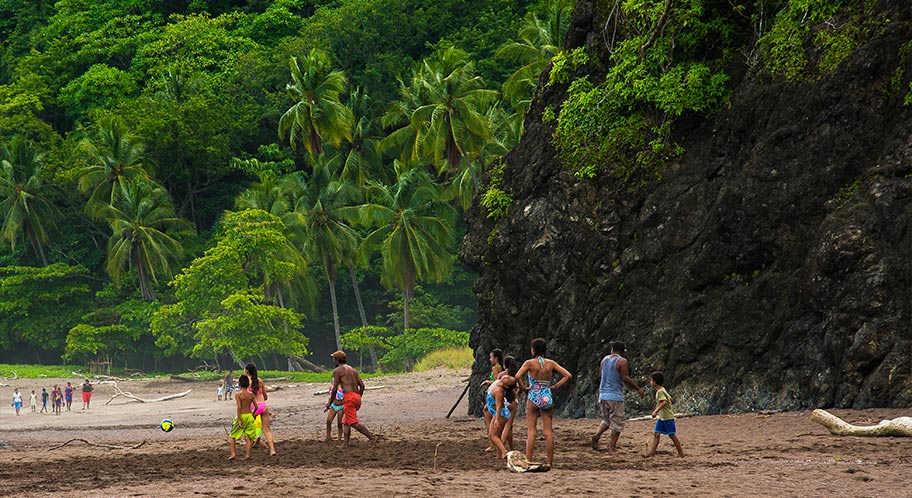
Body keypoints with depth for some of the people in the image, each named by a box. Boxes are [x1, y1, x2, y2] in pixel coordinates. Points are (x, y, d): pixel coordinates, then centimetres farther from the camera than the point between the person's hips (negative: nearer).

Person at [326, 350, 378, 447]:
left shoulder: (337, 371, 0)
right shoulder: (352, 369, 22)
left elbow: (334, 389, -5)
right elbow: (362, 385, 17)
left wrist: (330, 402, 5)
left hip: (349, 397, -8)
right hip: (357, 397, 8)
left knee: (353, 422, -12)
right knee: (345, 422, 15)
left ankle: (372, 437, -23)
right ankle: (345, 444, 8)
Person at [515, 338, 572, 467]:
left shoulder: (529, 363, -6)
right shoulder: (551, 363, 3)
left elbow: (517, 376, -19)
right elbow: (568, 375, 1)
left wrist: (524, 388, -5)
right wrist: (556, 386, 6)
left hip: (534, 397, -3)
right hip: (547, 397, 3)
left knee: (531, 431, 0)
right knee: (548, 432, 6)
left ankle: (528, 461, -5)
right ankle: (550, 462, 7)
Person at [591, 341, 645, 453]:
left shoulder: (604, 360, 11)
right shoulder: (622, 361, -8)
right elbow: (625, 378, -14)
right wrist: (638, 389, -8)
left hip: (603, 395, 6)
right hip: (615, 396, -6)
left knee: (606, 420, 20)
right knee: (617, 423, 2)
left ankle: (597, 434, -6)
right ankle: (612, 447, -2)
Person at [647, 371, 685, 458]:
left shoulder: (660, 392, -18)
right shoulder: (662, 390, 12)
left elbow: (664, 402, -32)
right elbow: (669, 398, 23)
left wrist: (656, 411, -34)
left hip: (668, 418, -10)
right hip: (662, 417, 10)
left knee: (672, 435, -3)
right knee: (656, 433, 3)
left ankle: (681, 453, 5)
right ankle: (652, 451, 0)